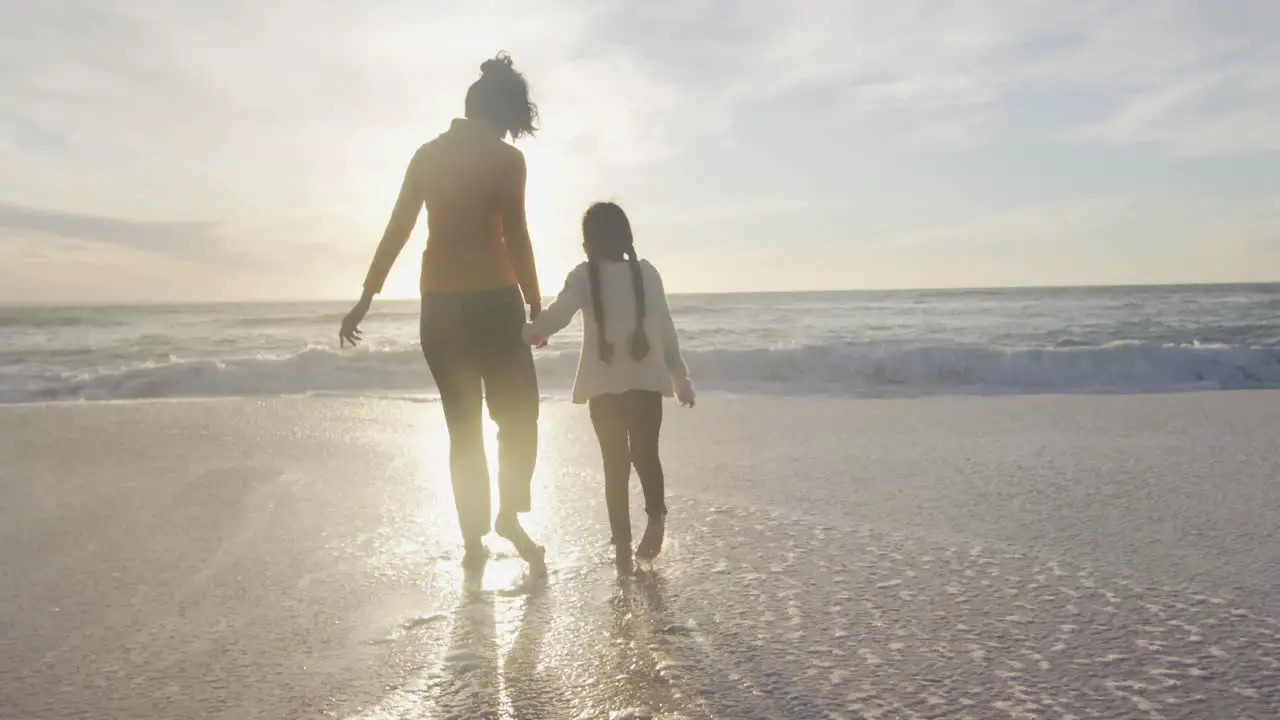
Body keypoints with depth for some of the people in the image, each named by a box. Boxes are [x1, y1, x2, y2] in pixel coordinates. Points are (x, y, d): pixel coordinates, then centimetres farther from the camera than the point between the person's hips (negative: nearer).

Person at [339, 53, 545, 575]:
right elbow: (514, 236, -10)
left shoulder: (428, 154, 10)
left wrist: (366, 298, 14)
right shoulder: (506, 158, -4)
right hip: (493, 300, -5)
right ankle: (510, 515, -7)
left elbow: (396, 231, 10)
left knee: (462, 425, 12)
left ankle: (474, 540, 13)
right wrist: (536, 305, -3)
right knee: (518, 416, 9)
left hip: (440, 304, 5)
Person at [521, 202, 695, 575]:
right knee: (645, 455, 18)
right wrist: (681, 380, 14)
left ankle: (623, 547, 6)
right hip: (647, 383, 2)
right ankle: (656, 517, -3)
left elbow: (555, 317, -19)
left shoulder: (584, 277, -4)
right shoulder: (647, 272, 3)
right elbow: (667, 331, 6)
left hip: (606, 386, -2)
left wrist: (526, 332, 2)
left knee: (616, 463, 7)